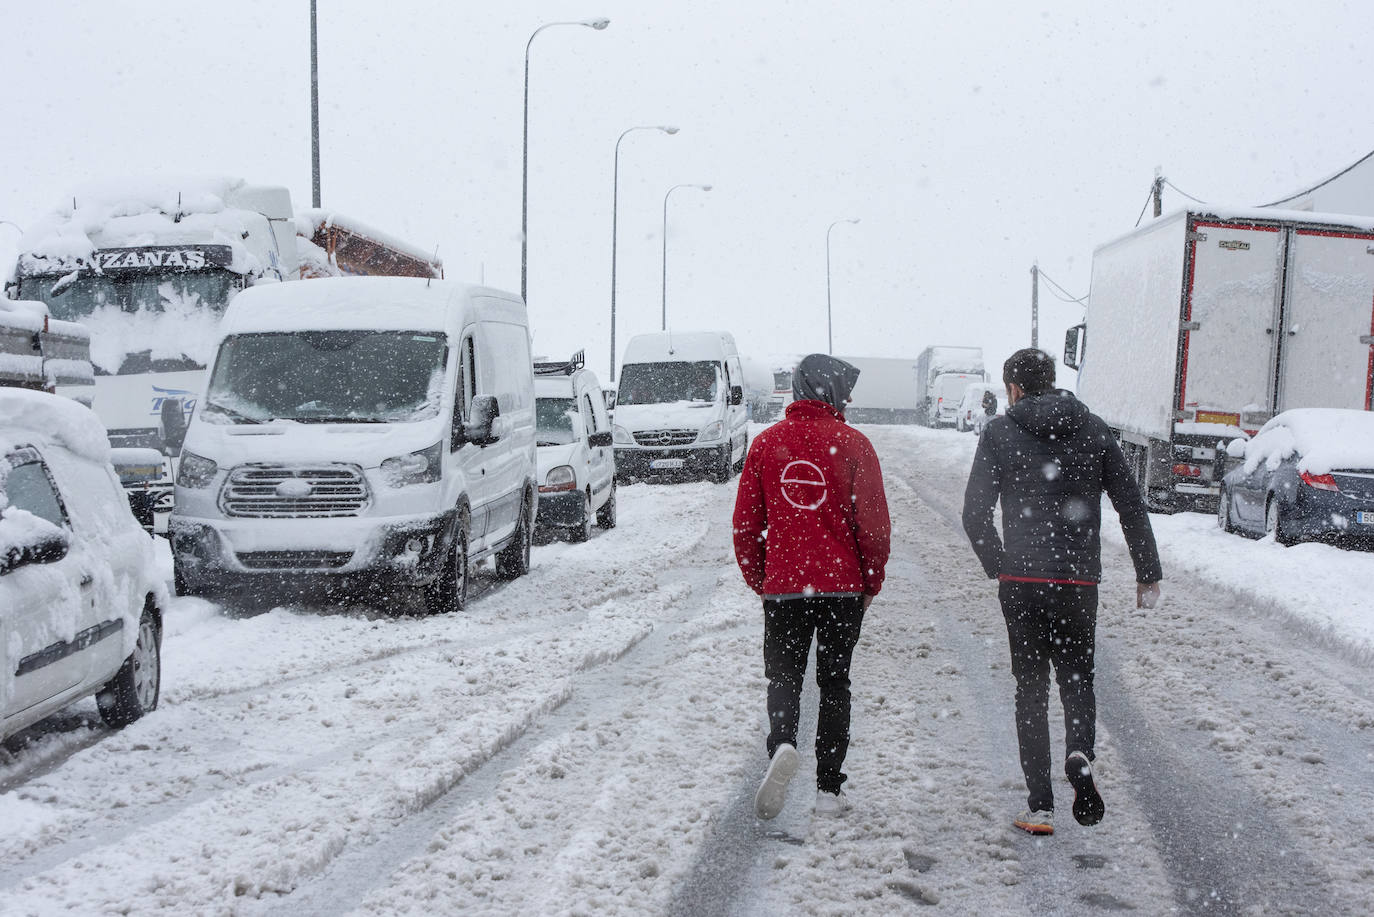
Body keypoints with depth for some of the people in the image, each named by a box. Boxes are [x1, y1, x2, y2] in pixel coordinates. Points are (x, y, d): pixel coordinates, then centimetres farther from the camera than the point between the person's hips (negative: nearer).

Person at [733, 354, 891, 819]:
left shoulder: (766, 442, 3)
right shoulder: (853, 444, -3)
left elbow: (746, 522, 6)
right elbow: (874, 522, -4)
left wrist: (759, 580, 17)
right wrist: (871, 583, 9)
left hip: (782, 586, 1)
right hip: (844, 587, -1)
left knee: (784, 676, 10)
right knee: (834, 683, 10)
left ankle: (782, 745, -20)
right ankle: (829, 789, 12)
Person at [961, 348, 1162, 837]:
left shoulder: (1000, 432, 0)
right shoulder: (1092, 429, 6)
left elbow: (975, 513, -6)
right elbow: (1131, 504, 5)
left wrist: (999, 566, 6)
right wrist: (1149, 572, 12)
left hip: (1020, 582, -1)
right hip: (1079, 581, 1)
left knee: (1031, 686, 8)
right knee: (1077, 676, 16)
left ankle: (1040, 805, 5)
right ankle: (1080, 754, -13)